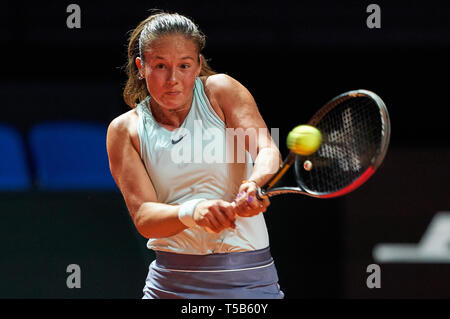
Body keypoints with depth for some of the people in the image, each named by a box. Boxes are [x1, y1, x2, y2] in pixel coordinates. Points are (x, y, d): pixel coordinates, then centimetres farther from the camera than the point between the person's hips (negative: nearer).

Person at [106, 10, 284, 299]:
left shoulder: (221, 91, -2)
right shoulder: (125, 130, -1)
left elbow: (268, 151, -17)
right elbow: (142, 216, -12)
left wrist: (254, 185, -40)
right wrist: (192, 212, -33)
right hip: (171, 283, 1)